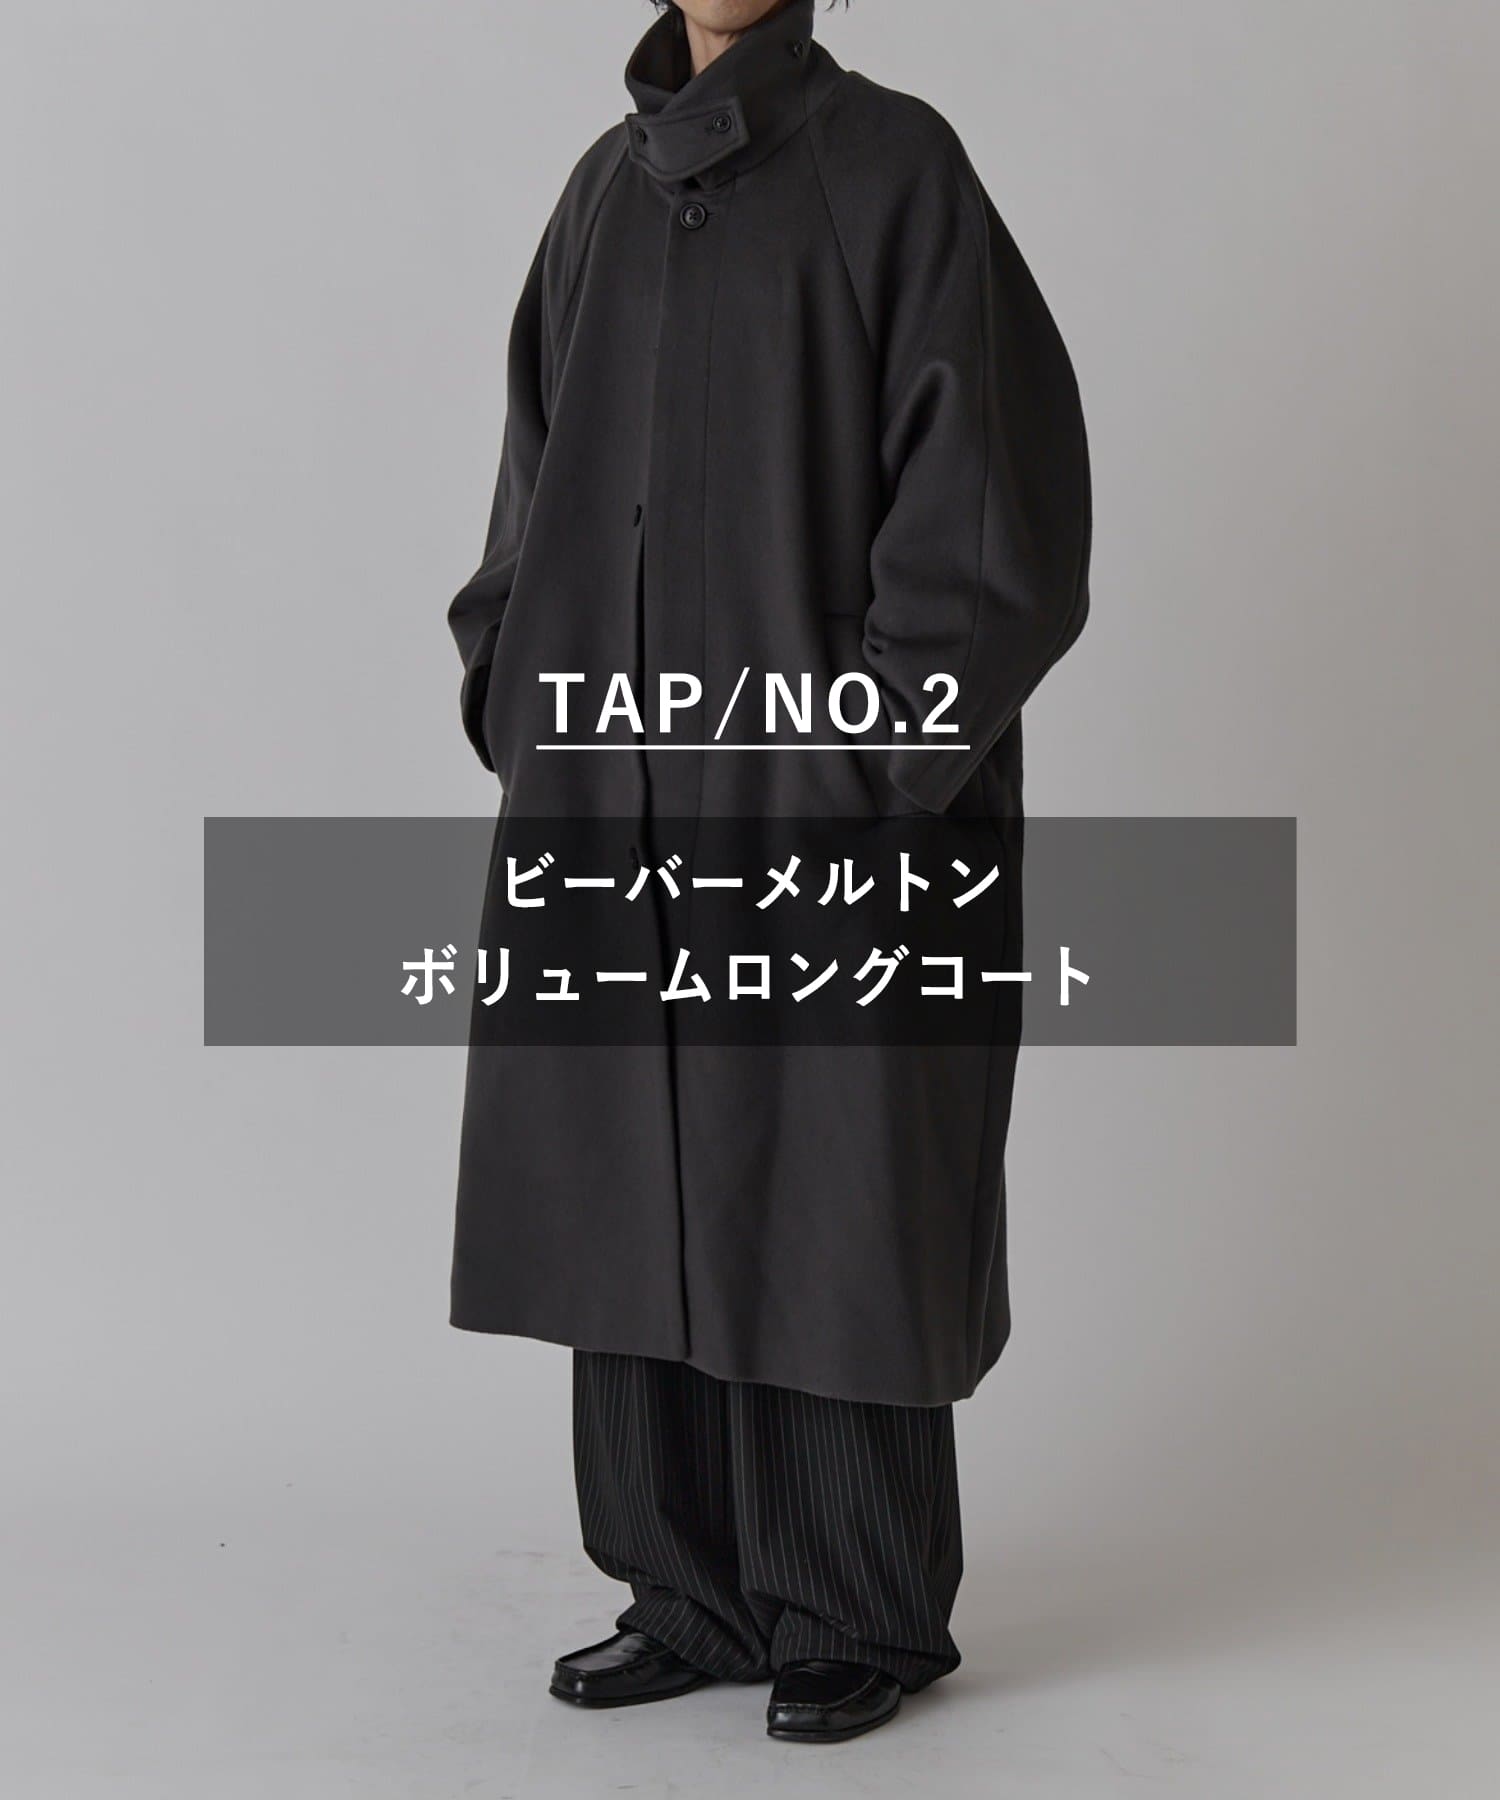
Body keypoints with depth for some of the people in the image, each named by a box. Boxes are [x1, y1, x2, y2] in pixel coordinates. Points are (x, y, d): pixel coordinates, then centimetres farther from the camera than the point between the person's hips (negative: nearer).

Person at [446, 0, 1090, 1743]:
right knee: (641, 1194, 9)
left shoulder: (894, 167, -6)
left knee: (828, 1207, 2)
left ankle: (867, 1613, 17)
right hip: (617, 801, 6)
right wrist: (522, 704, 6)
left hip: (824, 807, -6)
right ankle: (695, 1595, 22)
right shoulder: (608, 188, 11)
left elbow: (993, 494, -12)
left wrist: (859, 764, -16)